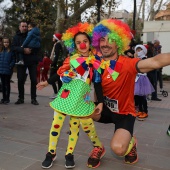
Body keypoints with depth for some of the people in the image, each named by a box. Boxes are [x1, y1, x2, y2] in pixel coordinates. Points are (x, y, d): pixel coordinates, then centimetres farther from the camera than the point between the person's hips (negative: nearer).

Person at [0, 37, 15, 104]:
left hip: (7, 71, -5)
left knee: (7, 84, 4)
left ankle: (7, 98, 11)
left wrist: (10, 66, -18)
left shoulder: (11, 51, -4)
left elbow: (13, 60, -7)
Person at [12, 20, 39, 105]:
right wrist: (23, 50, -22)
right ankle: (21, 98, 14)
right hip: (21, 61, 0)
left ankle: (33, 98, 7)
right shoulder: (16, 37, 8)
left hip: (32, 61, 0)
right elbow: (13, 47, -7)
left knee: (34, 80, -1)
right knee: (20, 80, 1)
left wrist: (30, 50, -17)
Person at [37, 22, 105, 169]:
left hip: (80, 96, -2)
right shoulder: (72, 58, 5)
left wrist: (101, 101, -3)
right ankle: (51, 153, 20)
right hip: (66, 93, 3)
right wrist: (47, 82, 20)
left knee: (75, 126, 4)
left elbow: (97, 83, -1)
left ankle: (69, 154, 23)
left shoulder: (95, 61, -1)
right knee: (56, 123, 4)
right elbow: (61, 73, 16)